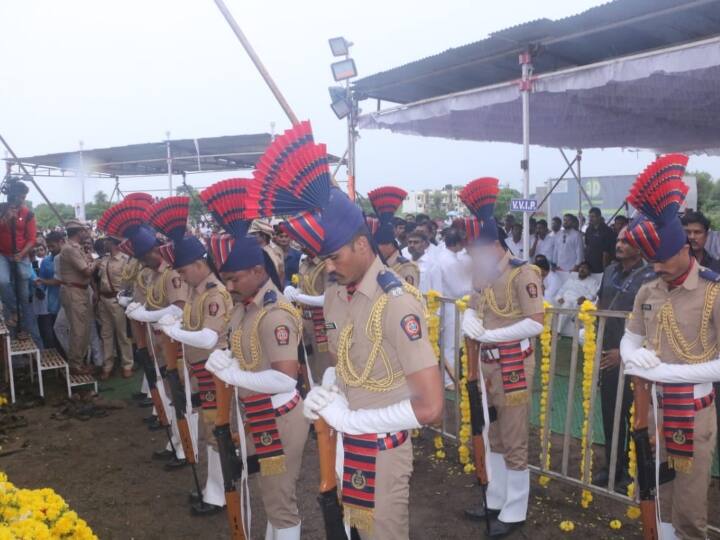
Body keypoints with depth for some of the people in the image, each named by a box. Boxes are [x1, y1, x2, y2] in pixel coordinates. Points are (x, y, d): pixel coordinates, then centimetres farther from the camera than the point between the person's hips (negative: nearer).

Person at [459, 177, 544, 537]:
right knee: (493, 436, 18)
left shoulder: (523, 273, -16)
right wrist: (470, 321, -11)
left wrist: (490, 334, -21)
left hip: (513, 365, -8)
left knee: (513, 440, 2)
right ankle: (496, 500, 33)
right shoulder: (484, 275, 8)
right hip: (488, 363, 8)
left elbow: (536, 322, -22)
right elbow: (473, 307, 13)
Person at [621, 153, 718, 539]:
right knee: (657, 499, 19)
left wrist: (665, 371, -20)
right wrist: (636, 358, -12)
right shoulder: (647, 292, 4)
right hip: (651, 407, 5)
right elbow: (629, 341, 12)